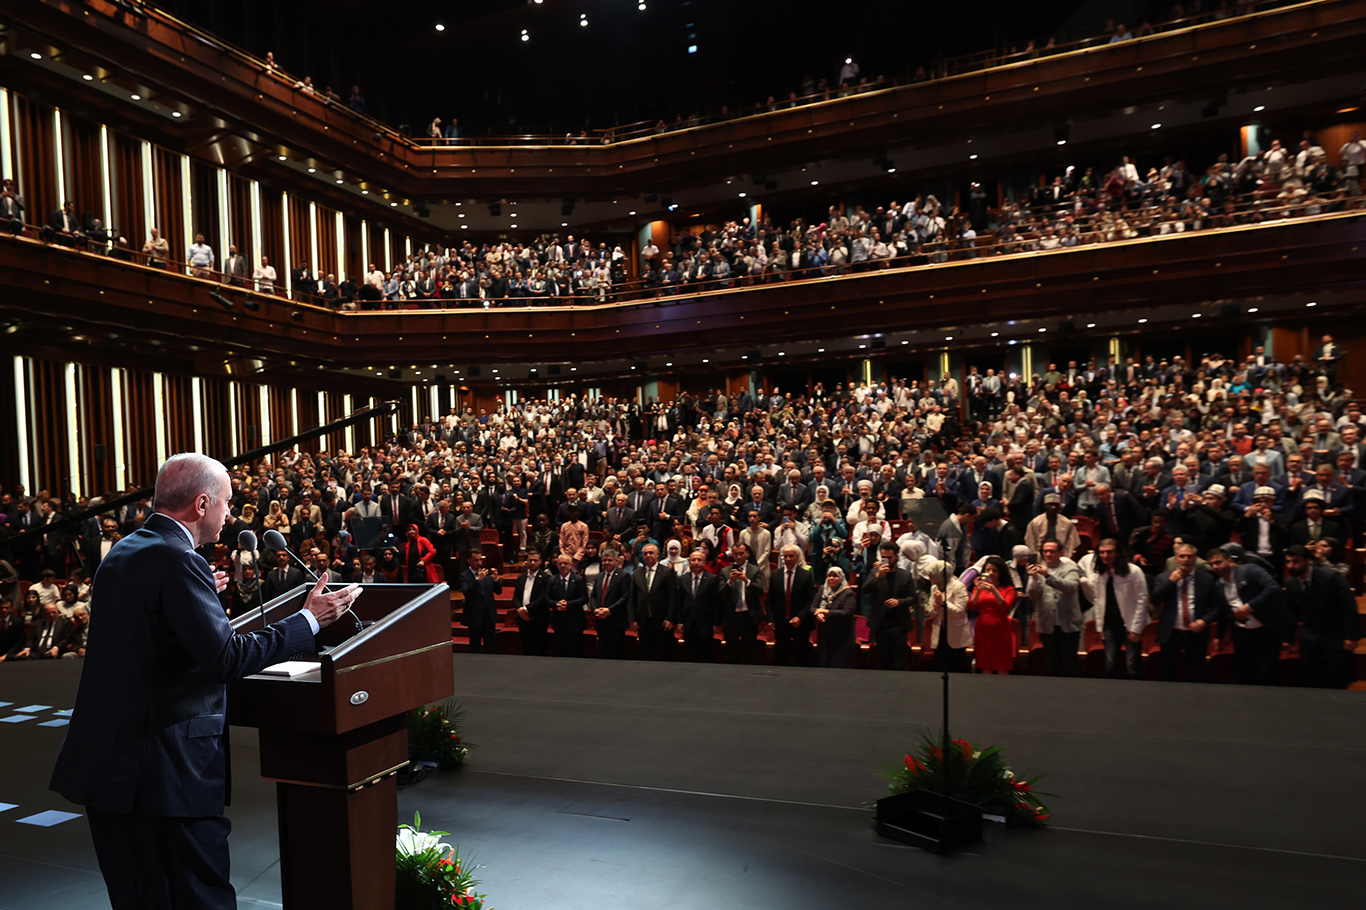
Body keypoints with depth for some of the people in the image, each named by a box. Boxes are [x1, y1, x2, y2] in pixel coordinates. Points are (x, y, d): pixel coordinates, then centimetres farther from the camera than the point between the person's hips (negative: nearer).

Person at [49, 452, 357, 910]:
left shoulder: (120, 554, 11)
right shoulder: (179, 562, -19)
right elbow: (225, 657, -23)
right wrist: (309, 620, -17)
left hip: (104, 764, 10)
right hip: (165, 771, -10)